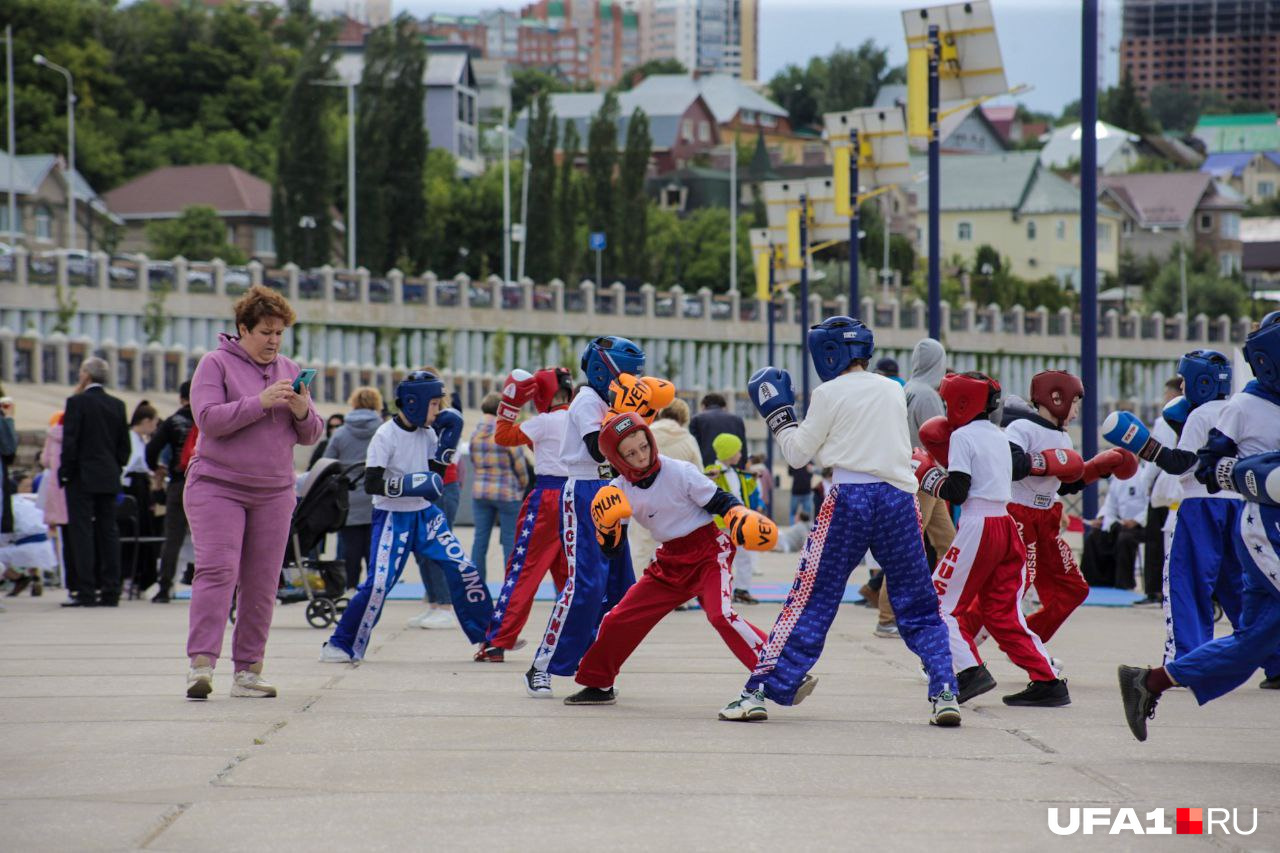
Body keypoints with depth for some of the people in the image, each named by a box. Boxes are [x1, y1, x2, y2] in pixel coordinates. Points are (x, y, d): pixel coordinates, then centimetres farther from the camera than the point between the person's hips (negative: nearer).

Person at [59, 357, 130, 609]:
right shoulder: (117, 405, 9)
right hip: (109, 479, 6)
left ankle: (87, 592, -9)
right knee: (108, 533, 7)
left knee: (82, 533, -5)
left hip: (82, 477, -6)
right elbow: (124, 446, 11)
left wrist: (65, 473, -5)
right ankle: (110, 592, 6)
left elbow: (70, 442, -12)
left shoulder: (77, 402, -9)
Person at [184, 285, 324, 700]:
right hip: (217, 487, -5)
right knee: (217, 570, -16)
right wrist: (260, 403, -22)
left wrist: (303, 413, -9)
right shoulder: (216, 364, -1)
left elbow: (311, 436, 13)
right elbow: (208, 418, -15)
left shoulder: (288, 370, 13)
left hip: (273, 492, 5)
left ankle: (248, 669, 8)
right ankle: (201, 662, -20)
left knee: (262, 583, 3)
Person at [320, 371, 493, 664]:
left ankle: (488, 636, 11)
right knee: (379, 583, -15)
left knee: (463, 568, -1)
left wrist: (447, 444, -4)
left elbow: (435, 475, 7)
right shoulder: (386, 436, -16)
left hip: (425, 513, 6)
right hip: (392, 517, -6)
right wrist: (408, 485, -32)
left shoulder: (427, 432, 3)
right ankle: (341, 645, -3)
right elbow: (371, 484, -20)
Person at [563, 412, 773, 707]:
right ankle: (597, 684, 27)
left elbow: (721, 502, -11)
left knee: (720, 615, -28)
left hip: (708, 552, -6)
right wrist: (607, 525, -20)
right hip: (670, 560, 6)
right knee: (620, 619, 5)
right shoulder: (619, 490, -2)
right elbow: (612, 547, 1)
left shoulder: (680, 472, -16)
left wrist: (742, 520, -31)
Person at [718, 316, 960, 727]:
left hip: (849, 499, -3)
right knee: (918, 608, 10)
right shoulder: (894, 390, 13)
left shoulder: (830, 393, 0)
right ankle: (944, 694, -3)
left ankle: (759, 691, -5)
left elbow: (797, 454, 4)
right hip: (899, 497, 3)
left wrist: (777, 411, 17)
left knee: (810, 600, -2)